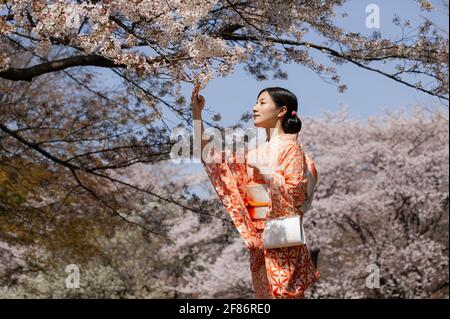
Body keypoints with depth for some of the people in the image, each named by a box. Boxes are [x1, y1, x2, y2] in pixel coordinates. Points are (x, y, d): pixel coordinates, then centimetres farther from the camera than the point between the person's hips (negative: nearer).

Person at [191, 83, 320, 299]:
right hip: (258, 240, 7)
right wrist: (196, 114, 8)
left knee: (283, 294, -8)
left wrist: (262, 168, -12)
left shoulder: (289, 146, -4)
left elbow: (296, 191, -14)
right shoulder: (256, 153, 15)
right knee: (265, 294, 7)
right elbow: (207, 154, 13)